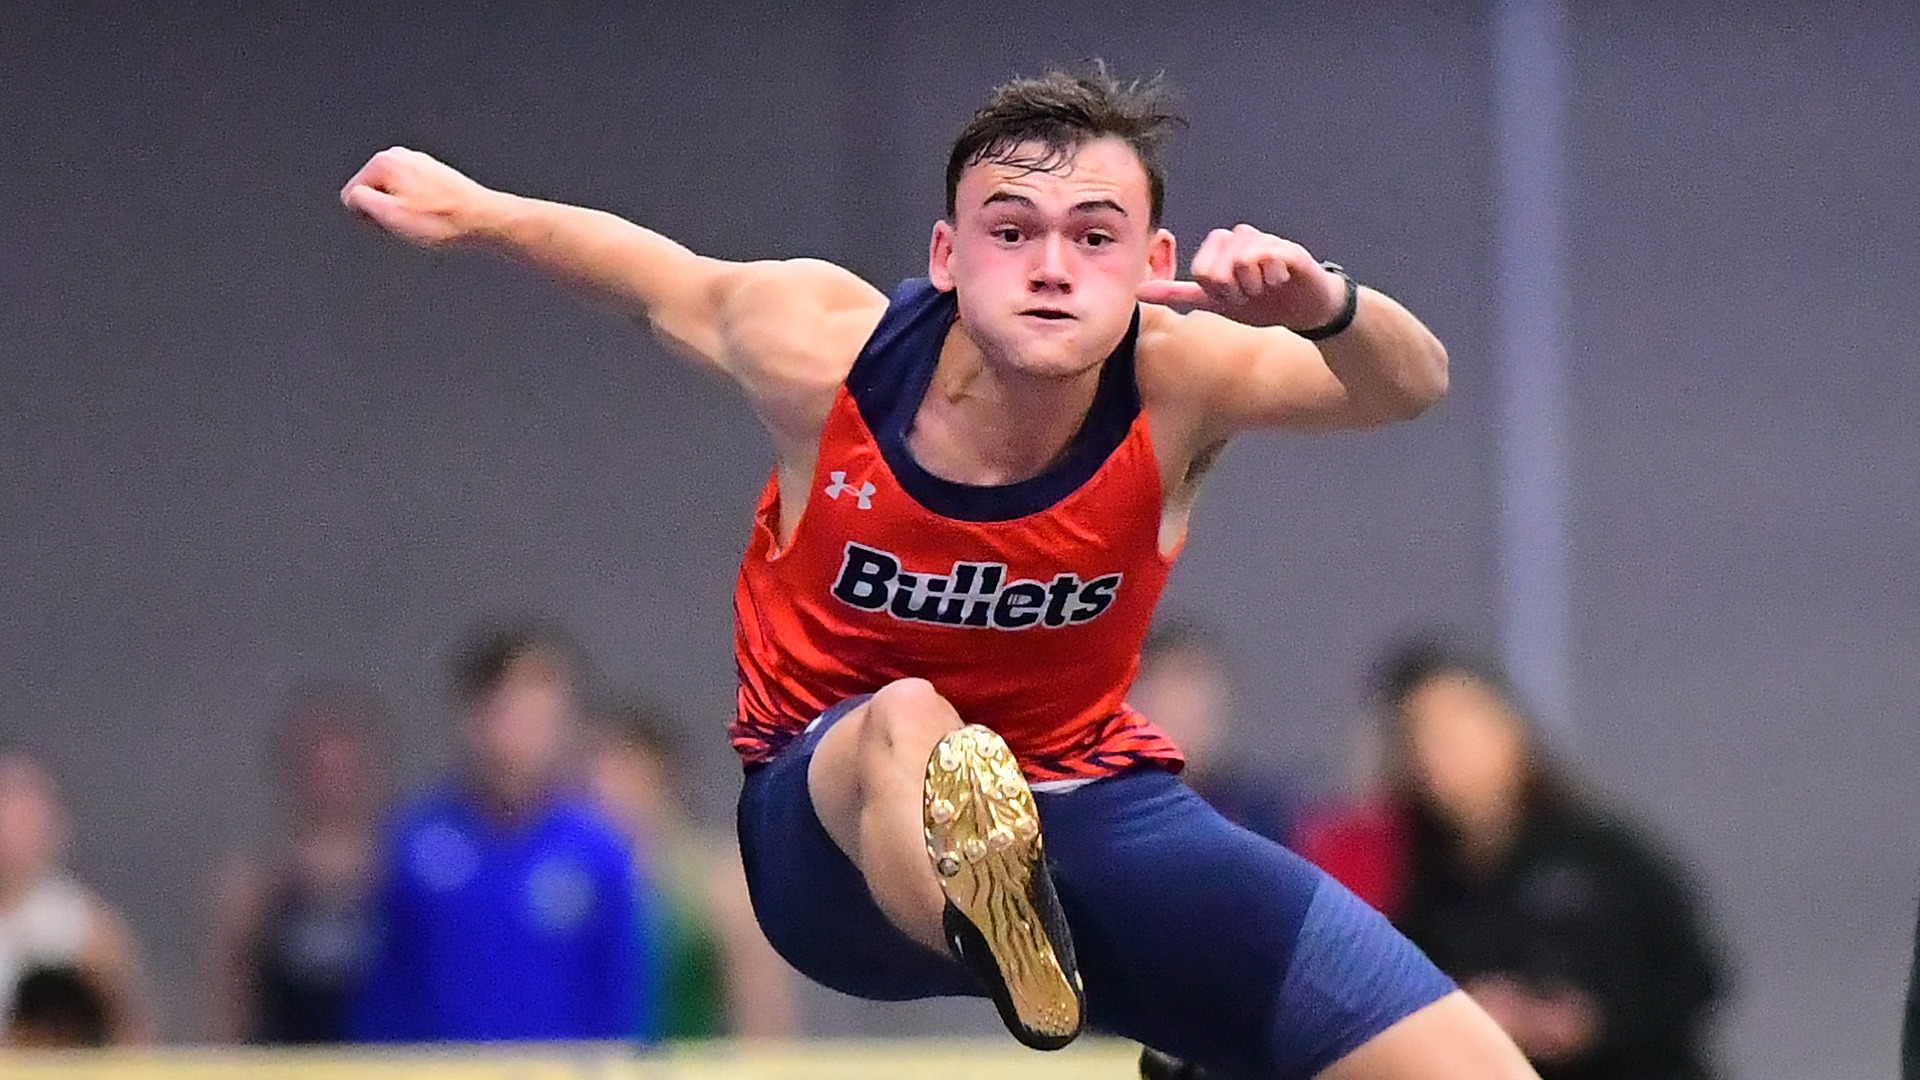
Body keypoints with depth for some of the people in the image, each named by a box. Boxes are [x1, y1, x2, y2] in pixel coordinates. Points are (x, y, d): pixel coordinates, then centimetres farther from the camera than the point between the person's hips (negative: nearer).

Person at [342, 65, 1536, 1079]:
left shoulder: (1175, 386, -21)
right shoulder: (819, 350, -21)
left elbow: (1411, 384, -33)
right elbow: (656, 272, -1)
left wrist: (1323, 308, -54)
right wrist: (470, 209, 12)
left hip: (1086, 808, 3)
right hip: (839, 821, -2)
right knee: (907, 726, -44)